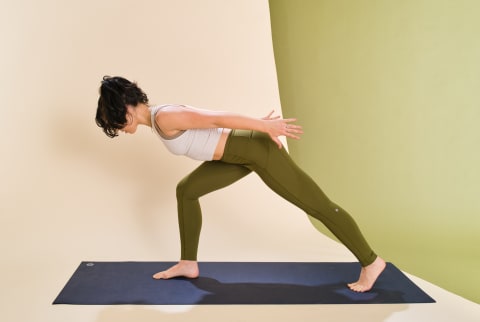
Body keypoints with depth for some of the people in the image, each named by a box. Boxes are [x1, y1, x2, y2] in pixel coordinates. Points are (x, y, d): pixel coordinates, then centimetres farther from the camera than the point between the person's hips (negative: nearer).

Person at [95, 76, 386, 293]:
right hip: (242, 151, 10)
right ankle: (189, 263, 24)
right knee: (186, 190, 13)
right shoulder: (159, 117, 11)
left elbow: (217, 118, -22)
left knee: (318, 206, 0)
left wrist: (266, 126, -18)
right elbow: (211, 117, 16)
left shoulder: (164, 119, -19)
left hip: (258, 148, -10)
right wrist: (258, 122, 21)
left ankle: (371, 263, 14)